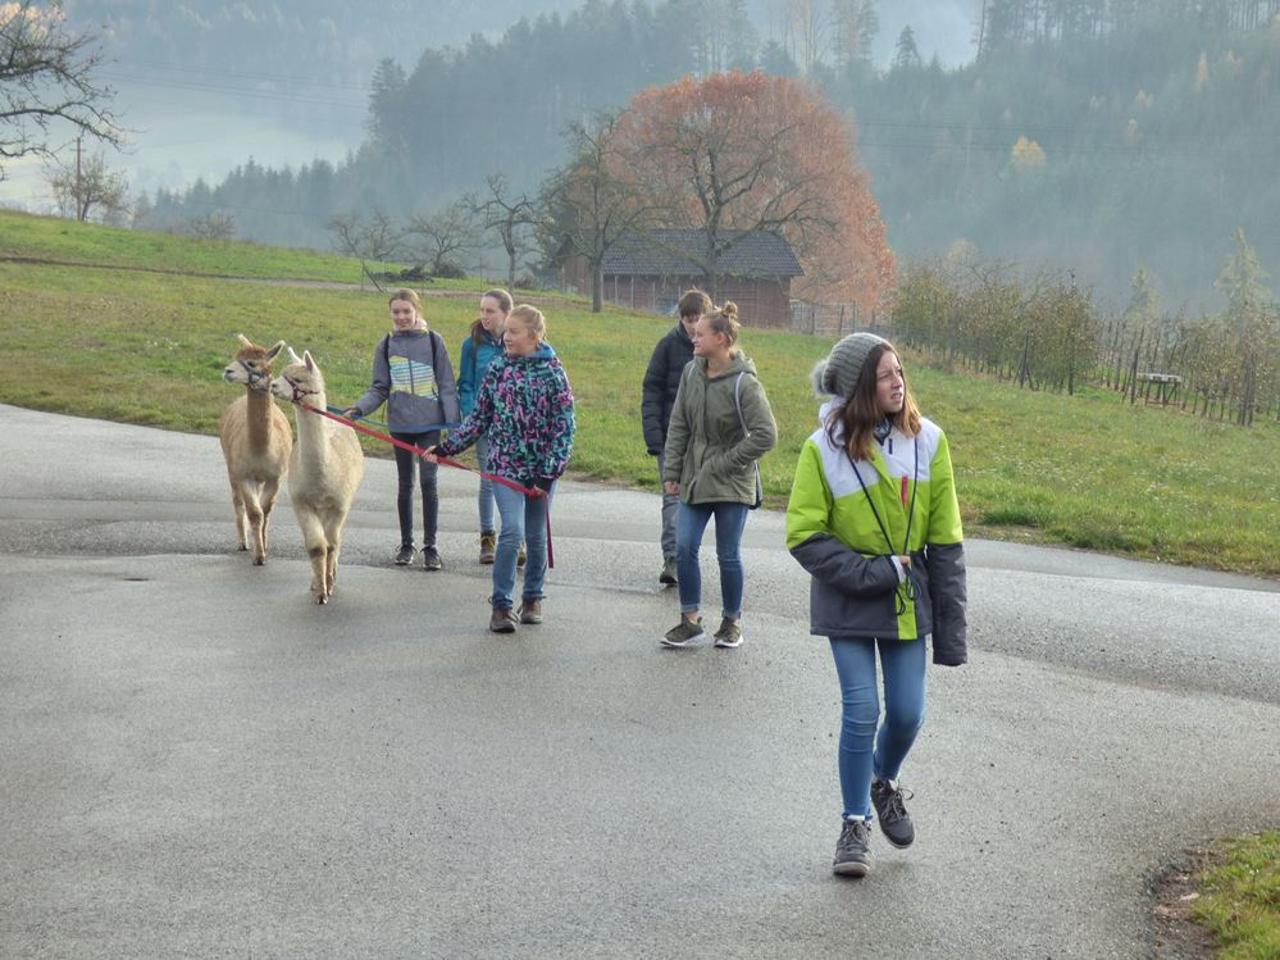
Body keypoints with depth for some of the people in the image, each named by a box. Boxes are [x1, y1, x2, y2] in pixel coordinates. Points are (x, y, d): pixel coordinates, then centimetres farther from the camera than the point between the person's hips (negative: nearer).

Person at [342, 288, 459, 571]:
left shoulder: (433, 341, -2)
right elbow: (379, 389, 5)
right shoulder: (386, 346, 4)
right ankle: (406, 544, 21)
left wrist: (454, 421, -7)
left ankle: (430, 546, 3)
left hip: (430, 423, -2)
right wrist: (358, 408, -11)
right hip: (400, 424, 2)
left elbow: (447, 385, -1)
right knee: (404, 483, 11)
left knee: (428, 481, -5)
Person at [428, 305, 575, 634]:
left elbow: (564, 427, -6)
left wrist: (548, 475, -12)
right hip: (506, 465, 0)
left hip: (543, 469, 0)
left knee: (536, 535, 9)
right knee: (512, 530, -14)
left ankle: (533, 598, 28)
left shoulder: (552, 372, -5)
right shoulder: (498, 369, 3)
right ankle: (501, 604, -6)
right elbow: (479, 418, 10)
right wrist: (446, 447, 3)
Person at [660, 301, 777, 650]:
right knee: (684, 547, -2)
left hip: (732, 484, -5)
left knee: (728, 555, 4)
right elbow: (678, 425, 7)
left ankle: (732, 621, 21)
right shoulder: (691, 373, 1)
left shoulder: (743, 383, -16)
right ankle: (690, 619, 10)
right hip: (695, 478, 5)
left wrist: (727, 462, -14)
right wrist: (671, 471, 3)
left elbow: (765, 435, -17)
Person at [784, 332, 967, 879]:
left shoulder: (927, 441, -6)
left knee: (908, 712, 4)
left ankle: (884, 782, 37)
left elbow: (945, 540, -3)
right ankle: (855, 823, 14)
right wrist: (872, 572, -20)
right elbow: (804, 535, -11)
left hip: (908, 600, 2)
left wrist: (951, 628, -4)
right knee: (861, 712, -5)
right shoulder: (825, 448, -13)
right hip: (849, 603, -2)